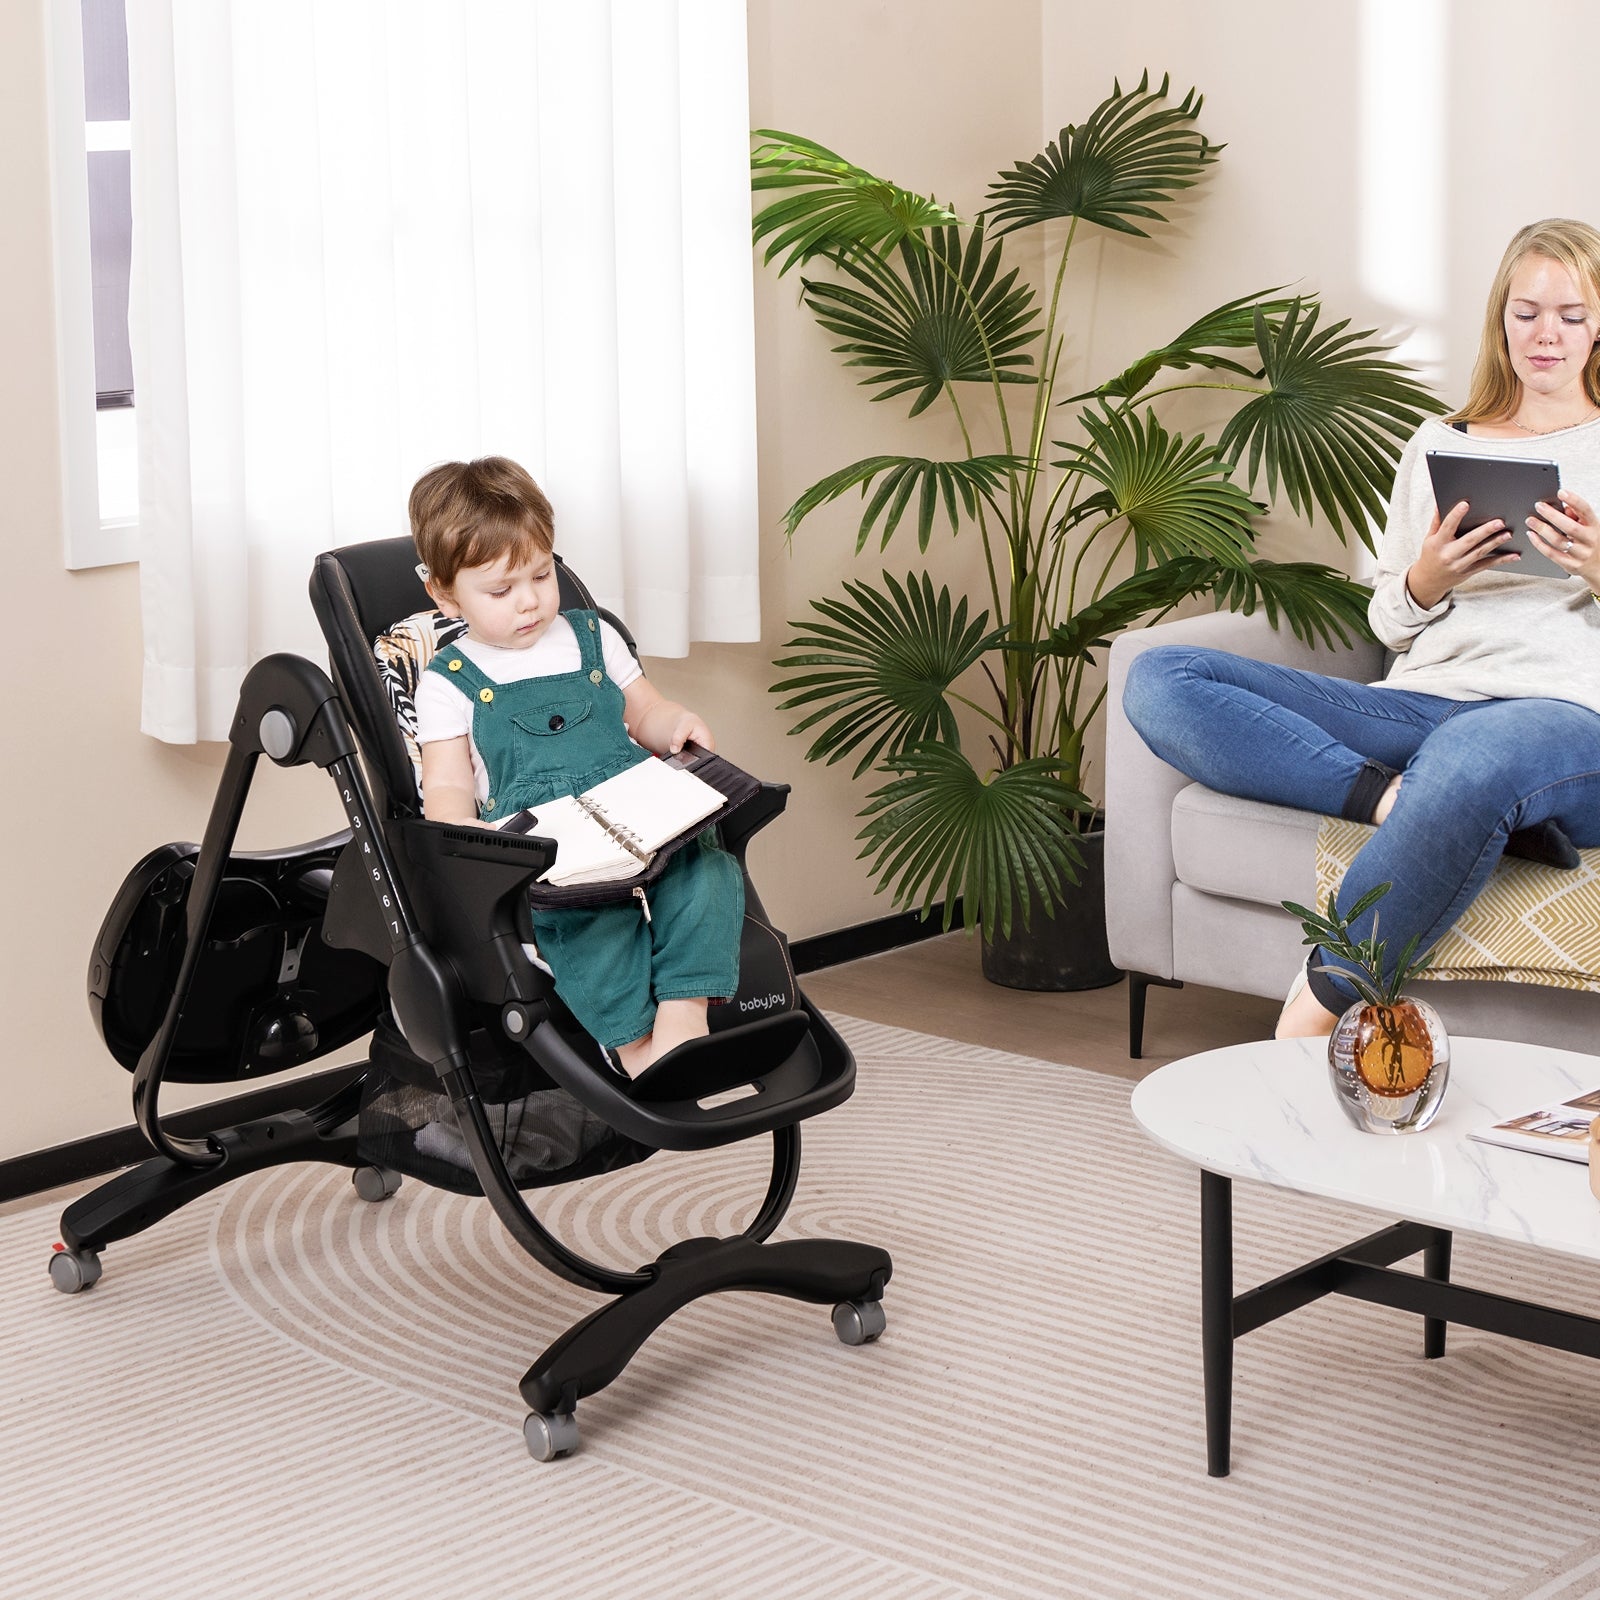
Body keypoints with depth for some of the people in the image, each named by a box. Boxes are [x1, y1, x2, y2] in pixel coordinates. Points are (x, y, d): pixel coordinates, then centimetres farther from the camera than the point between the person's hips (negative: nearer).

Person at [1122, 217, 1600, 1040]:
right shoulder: (1439, 444, 26)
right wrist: (1425, 582, -1)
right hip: (1424, 705, 5)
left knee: (1472, 755, -46)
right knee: (1158, 679, -17)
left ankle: (1313, 1018, -36)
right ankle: (1401, 800, -31)